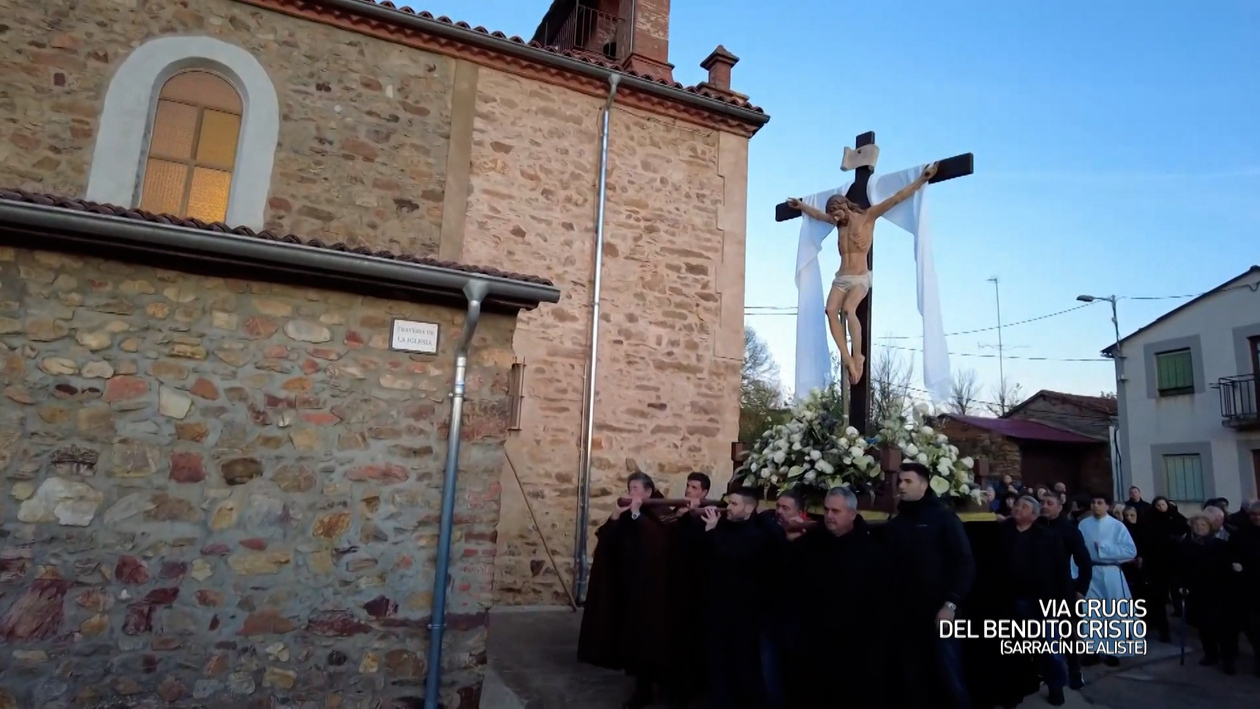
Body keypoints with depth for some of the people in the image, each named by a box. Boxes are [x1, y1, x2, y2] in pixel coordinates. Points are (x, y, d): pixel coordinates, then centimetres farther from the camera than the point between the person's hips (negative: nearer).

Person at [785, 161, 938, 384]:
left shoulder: (867, 216, 0)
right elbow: (817, 214, 36)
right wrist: (800, 205, 47)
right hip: (841, 277, 6)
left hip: (860, 278, -6)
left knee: (848, 309, -31)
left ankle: (857, 356, -23)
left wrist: (921, 180, -10)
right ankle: (846, 358, -24)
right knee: (831, 310, -21)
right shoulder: (840, 222, 18)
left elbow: (896, 199, -5)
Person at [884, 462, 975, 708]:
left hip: (939, 614, -4)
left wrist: (951, 604, -14)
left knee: (950, 678, 3)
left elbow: (965, 563, -8)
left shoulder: (944, 518, -3)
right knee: (911, 682, 12)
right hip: (905, 618, 4)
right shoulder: (894, 525, 10)